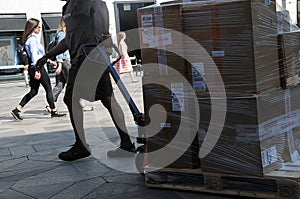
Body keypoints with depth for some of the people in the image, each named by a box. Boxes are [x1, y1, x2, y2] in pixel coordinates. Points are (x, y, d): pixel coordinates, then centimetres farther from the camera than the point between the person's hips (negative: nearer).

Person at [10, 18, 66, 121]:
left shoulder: (32, 38, 16)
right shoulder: (33, 39, -14)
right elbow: (34, 55, -21)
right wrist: (37, 70, -26)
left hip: (34, 67, 10)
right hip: (38, 67, -10)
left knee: (33, 91, 10)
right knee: (49, 89, 2)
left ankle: (17, 110, 5)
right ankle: (53, 111, 10)